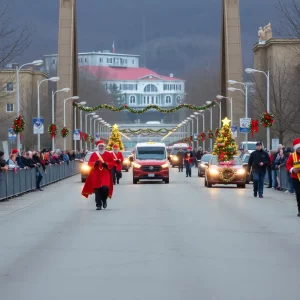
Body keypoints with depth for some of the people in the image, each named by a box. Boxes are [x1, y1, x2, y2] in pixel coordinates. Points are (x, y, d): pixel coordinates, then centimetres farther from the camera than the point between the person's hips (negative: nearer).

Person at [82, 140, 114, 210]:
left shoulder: (108, 154, 5)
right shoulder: (94, 154, 8)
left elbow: (113, 163, 3)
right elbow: (89, 163, 7)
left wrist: (106, 164, -14)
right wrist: (95, 163, -13)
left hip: (105, 174, -1)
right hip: (96, 175, 2)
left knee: (105, 188, -18)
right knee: (97, 190, -3)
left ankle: (104, 200, 11)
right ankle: (98, 204, 4)